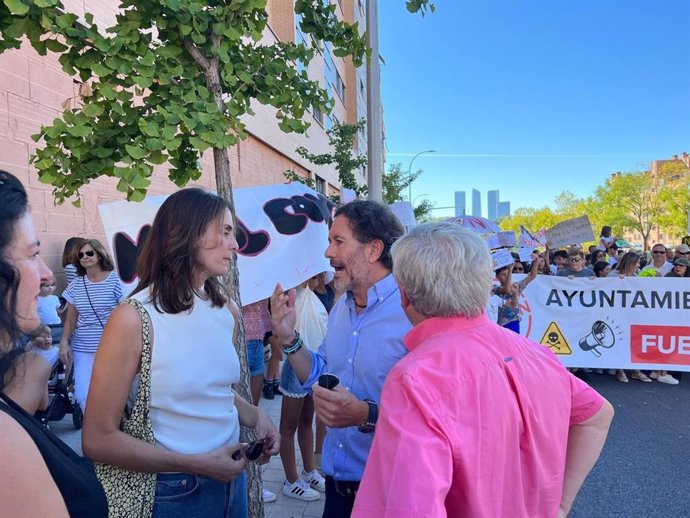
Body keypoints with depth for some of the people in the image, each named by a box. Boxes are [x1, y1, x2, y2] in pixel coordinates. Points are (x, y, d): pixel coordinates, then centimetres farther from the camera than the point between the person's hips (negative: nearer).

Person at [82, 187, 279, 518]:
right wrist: (195, 464, -18)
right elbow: (98, 440, -17)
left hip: (230, 478, 6)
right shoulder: (134, 318, -19)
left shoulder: (227, 311, -2)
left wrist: (254, 416, -4)